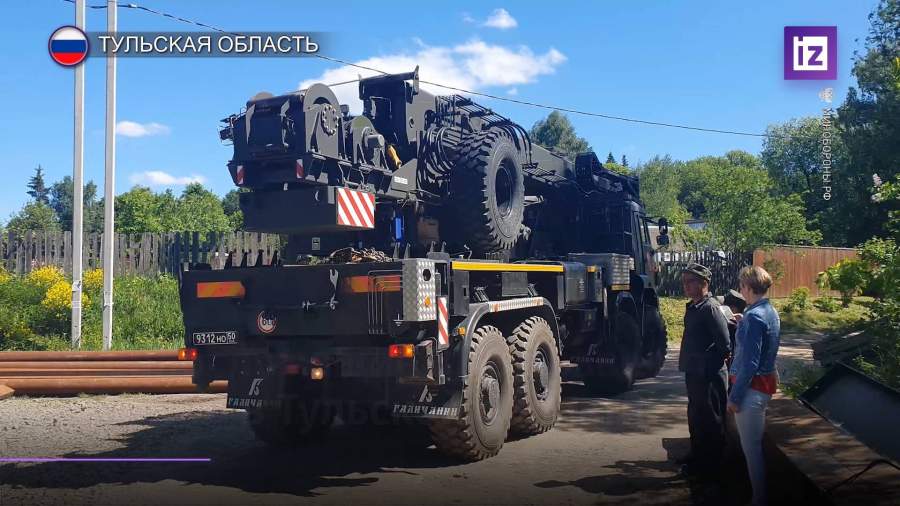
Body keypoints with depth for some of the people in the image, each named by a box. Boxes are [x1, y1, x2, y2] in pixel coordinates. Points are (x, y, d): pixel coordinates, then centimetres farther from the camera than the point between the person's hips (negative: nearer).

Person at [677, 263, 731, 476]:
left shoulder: (710, 308, -19)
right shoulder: (693, 307, 10)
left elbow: (724, 344, -21)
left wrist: (710, 365, -12)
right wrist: (688, 364, 16)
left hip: (708, 376, -10)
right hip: (694, 372, 10)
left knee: (709, 420, 2)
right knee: (695, 416, 20)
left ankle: (708, 463, 13)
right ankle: (697, 455, 33)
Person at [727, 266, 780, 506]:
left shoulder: (754, 317, -21)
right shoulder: (771, 312, 8)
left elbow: (749, 363, -22)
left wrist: (735, 396, -18)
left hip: (752, 386, -10)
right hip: (766, 382, 10)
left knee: (751, 447, 1)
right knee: (756, 443, 20)